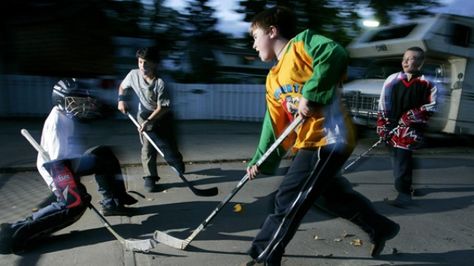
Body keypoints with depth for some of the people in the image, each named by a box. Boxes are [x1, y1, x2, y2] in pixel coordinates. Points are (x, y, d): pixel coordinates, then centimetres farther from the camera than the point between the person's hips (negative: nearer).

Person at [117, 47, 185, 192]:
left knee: (169, 145, 3)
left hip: (162, 116, -3)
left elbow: (162, 108, -24)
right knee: (147, 146, -2)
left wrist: (149, 121, -29)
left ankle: (180, 166, 34)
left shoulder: (160, 83, -28)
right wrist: (122, 100, -5)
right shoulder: (133, 74, -14)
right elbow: (123, 86, 9)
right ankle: (150, 177, 9)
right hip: (145, 115, 3)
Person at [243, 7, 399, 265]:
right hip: (307, 144, 10)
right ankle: (380, 228, 45)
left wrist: (311, 94, -26)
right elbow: (274, 125, 14)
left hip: (328, 139, -9)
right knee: (332, 194, 23)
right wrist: (261, 161, 9)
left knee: (287, 201, -5)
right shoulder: (272, 79, 17)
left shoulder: (302, 43, -5)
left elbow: (335, 55, -26)